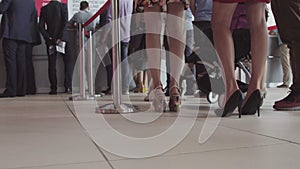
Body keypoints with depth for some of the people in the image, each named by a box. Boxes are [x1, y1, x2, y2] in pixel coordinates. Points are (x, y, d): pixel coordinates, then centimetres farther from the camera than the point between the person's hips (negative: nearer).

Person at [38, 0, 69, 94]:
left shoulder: (44, 8, 6)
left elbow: (41, 26, -2)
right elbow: (65, 22, -13)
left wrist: (48, 38, -2)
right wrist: (60, 37, -13)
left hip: (50, 39, 2)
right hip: (62, 39, -2)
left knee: (51, 64, 5)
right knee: (67, 63, 7)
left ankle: (53, 88, 2)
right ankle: (68, 87, 1)